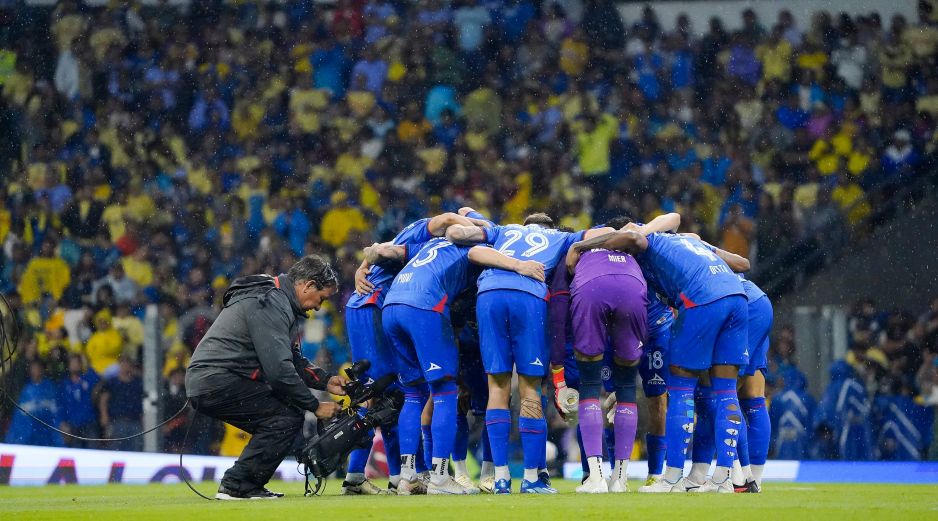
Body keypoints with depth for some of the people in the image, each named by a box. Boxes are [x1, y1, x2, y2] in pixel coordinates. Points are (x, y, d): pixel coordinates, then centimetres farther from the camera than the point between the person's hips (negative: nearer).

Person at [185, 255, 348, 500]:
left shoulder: (277, 300, 19)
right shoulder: (270, 305, -16)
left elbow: (291, 358, 28)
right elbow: (279, 369, -22)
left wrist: (325, 381, 13)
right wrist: (315, 406, -13)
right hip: (217, 383, -11)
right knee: (288, 418, -13)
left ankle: (240, 486, 11)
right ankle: (238, 485, -13)